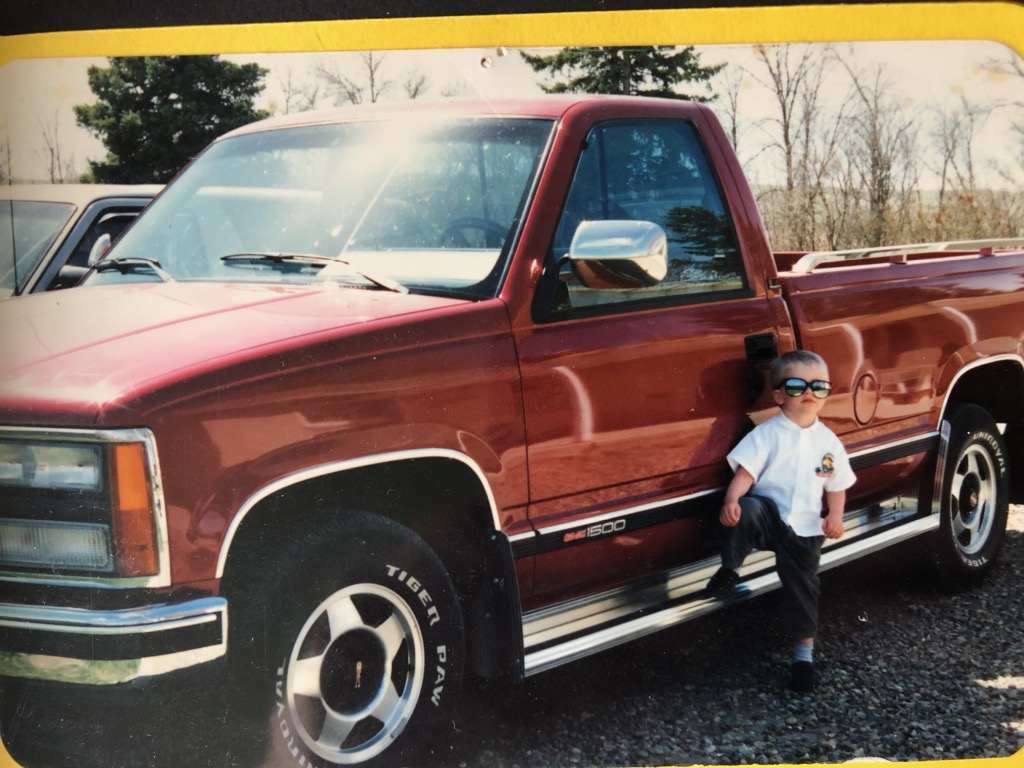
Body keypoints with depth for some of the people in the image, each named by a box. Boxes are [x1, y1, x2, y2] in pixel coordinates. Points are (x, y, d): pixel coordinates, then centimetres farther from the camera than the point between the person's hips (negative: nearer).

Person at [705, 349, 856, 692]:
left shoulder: (829, 442, 6)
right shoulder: (767, 433, -5)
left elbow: (836, 486, 14)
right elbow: (745, 473, -12)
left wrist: (835, 515, -4)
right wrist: (731, 501, -30)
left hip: (804, 528, 3)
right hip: (768, 515, -3)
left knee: (802, 586, 5)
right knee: (746, 510, -36)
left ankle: (804, 651, 24)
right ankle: (729, 571, -16)